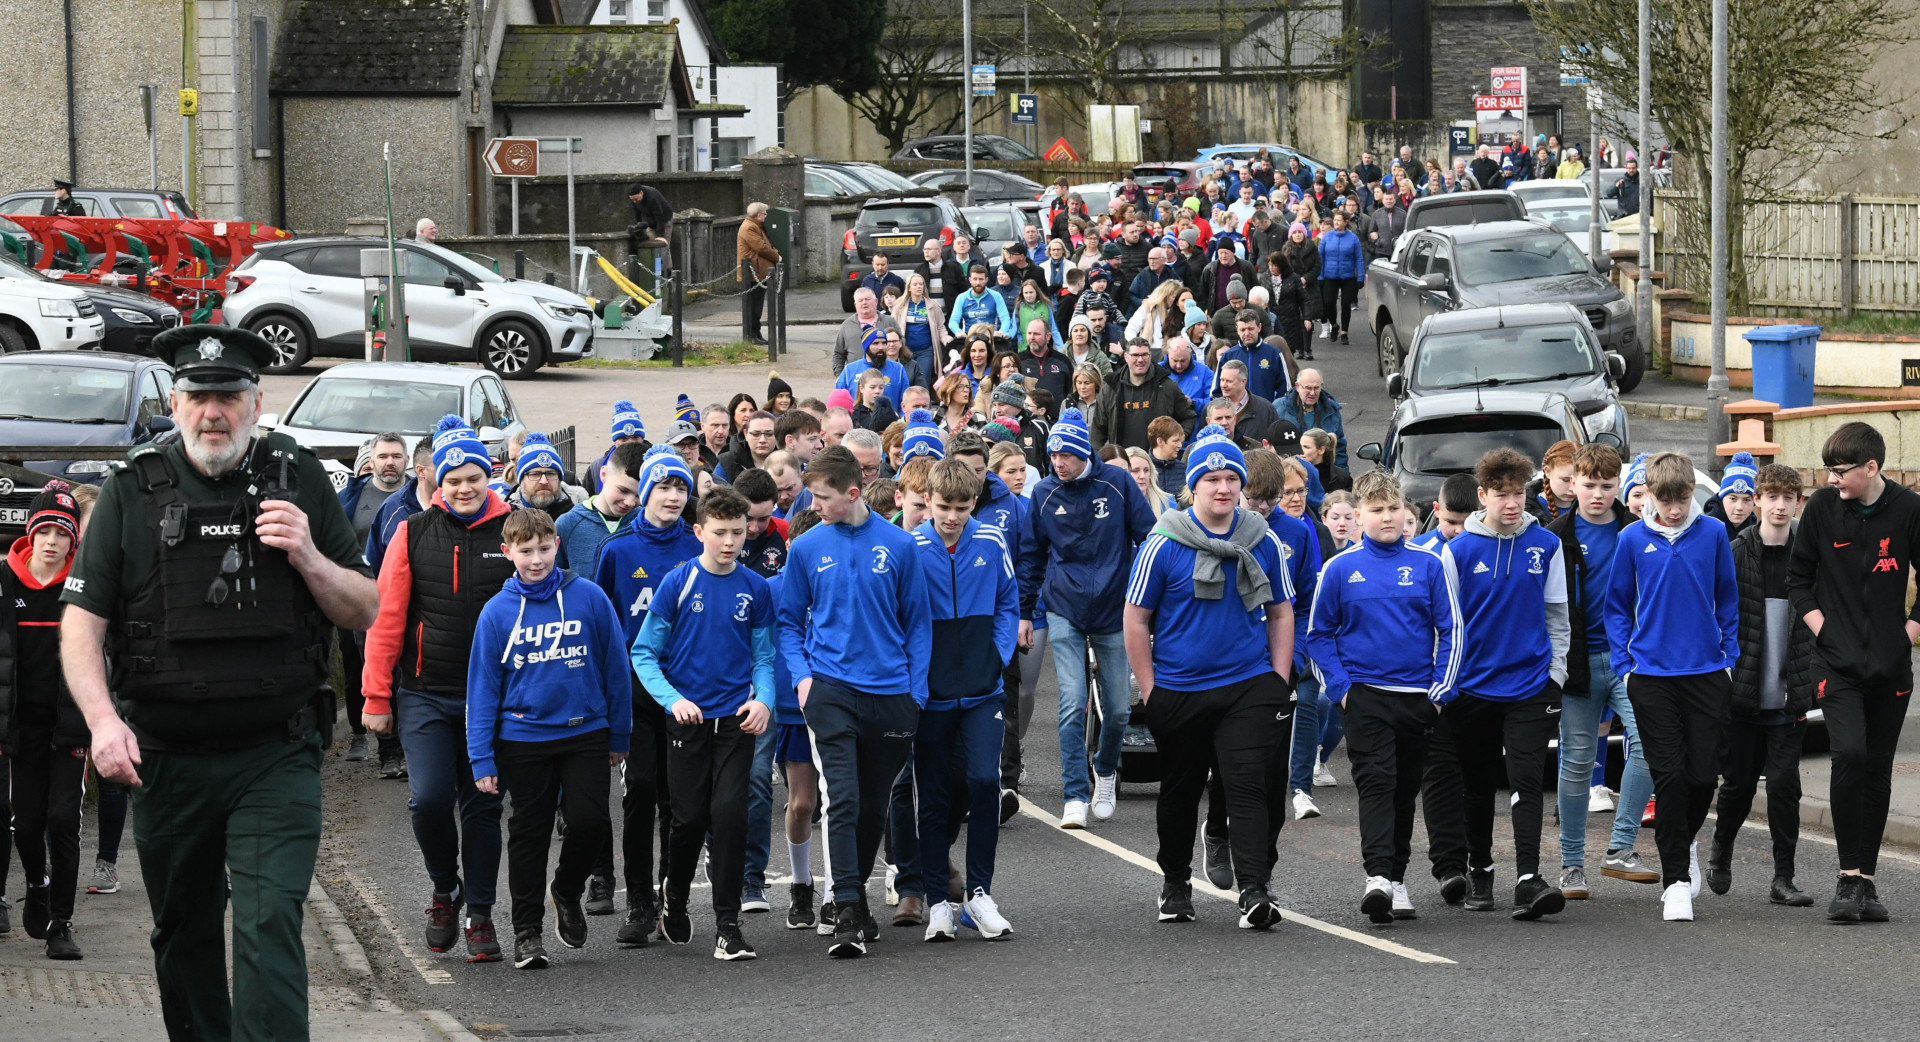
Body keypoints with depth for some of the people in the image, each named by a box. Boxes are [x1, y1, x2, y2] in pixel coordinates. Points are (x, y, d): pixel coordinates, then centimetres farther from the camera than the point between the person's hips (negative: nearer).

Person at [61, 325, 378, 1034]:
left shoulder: (300, 483, 3)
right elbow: (81, 622, -1)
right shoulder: (134, 491, 2)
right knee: (184, 940, 13)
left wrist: (308, 558, -13)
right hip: (166, 758, 2)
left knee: (269, 926, -16)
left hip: (276, 756, -2)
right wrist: (102, 717, -18)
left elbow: (365, 614, 7)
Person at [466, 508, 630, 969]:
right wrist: (481, 758, -3)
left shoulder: (588, 597, -4)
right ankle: (526, 931, 18)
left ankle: (567, 892, 21)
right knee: (529, 833, 7)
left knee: (589, 819, -9)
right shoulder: (498, 611, -4)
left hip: (585, 732, 0)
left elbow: (615, 666, 4)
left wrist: (619, 736, 7)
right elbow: (482, 686, 0)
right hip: (523, 737, 0)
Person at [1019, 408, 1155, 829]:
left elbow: (1148, 537, 1)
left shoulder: (1117, 483, -4)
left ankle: (1106, 771, 34)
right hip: (1065, 613, 0)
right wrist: (1024, 611, 9)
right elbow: (1031, 554, 10)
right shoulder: (1045, 493, 1)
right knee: (1073, 706, -11)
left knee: (1117, 708, 7)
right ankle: (1076, 797, -8)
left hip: (1113, 612, 0)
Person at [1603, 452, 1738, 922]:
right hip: (1652, 673, -1)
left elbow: (1728, 601, 10)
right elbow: (1617, 606, 8)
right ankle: (1676, 878, 1)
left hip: (1707, 672, 1)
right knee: (1669, 775, -4)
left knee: (1704, 773, 1)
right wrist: (1624, 664, 0)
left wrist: (1729, 656, 5)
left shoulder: (1713, 534, 2)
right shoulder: (1633, 540, 0)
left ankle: (1684, 843, 31)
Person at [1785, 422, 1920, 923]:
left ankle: (1866, 879, 15)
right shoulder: (1822, 507, -1)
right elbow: (1798, 576, 10)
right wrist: (1819, 623, 0)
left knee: (1878, 769, 6)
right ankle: (1849, 877, -13)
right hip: (1837, 660, -1)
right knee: (1849, 754, -18)